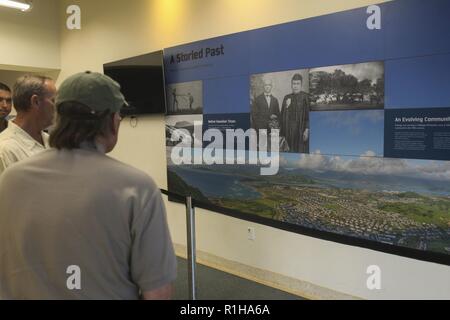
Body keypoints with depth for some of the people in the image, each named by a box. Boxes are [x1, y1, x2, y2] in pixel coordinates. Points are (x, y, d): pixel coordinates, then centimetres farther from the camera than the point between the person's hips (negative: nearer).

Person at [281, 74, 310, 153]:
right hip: (288, 131, 4)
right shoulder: (287, 98, 12)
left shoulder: (305, 97, -3)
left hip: (301, 130, -4)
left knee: (301, 152, -4)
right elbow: (282, 115, 12)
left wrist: (307, 130, -15)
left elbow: (308, 115, -8)